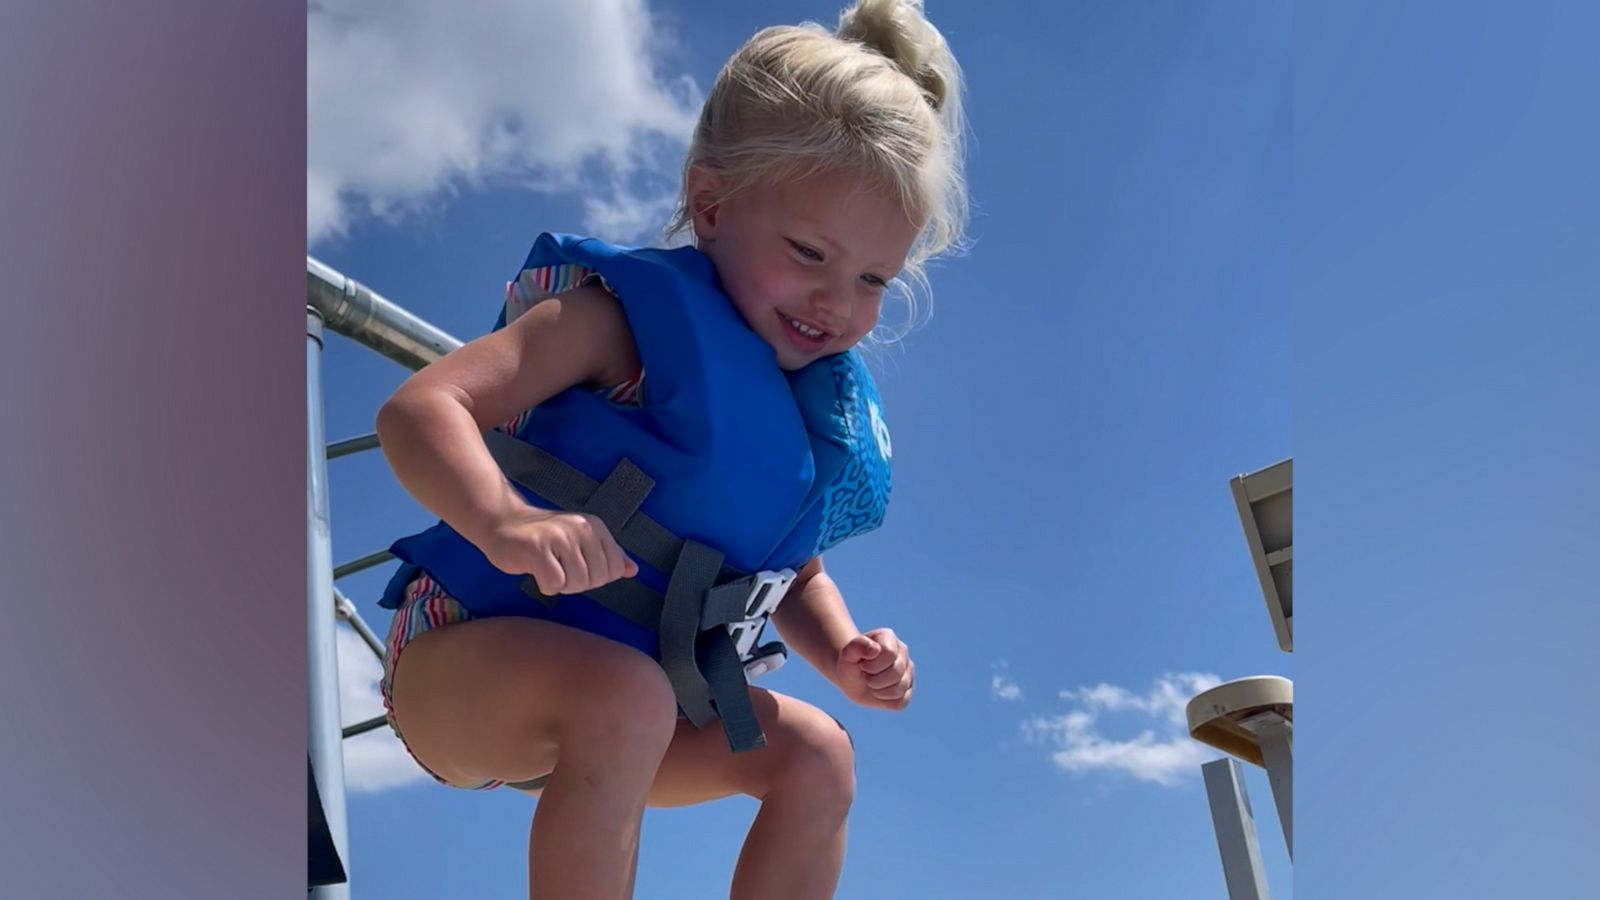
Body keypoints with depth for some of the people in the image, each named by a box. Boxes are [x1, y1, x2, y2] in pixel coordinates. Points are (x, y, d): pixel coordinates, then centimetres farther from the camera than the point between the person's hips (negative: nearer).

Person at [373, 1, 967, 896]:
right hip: (461, 661, -7)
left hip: (625, 705, 8)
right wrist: (508, 521, -48)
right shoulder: (632, 314, -17)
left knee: (815, 756, 0)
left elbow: (797, 572, 19)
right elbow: (419, 409, -28)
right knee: (625, 695, -36)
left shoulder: (829, 416, 5)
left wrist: (845, 655, -2)